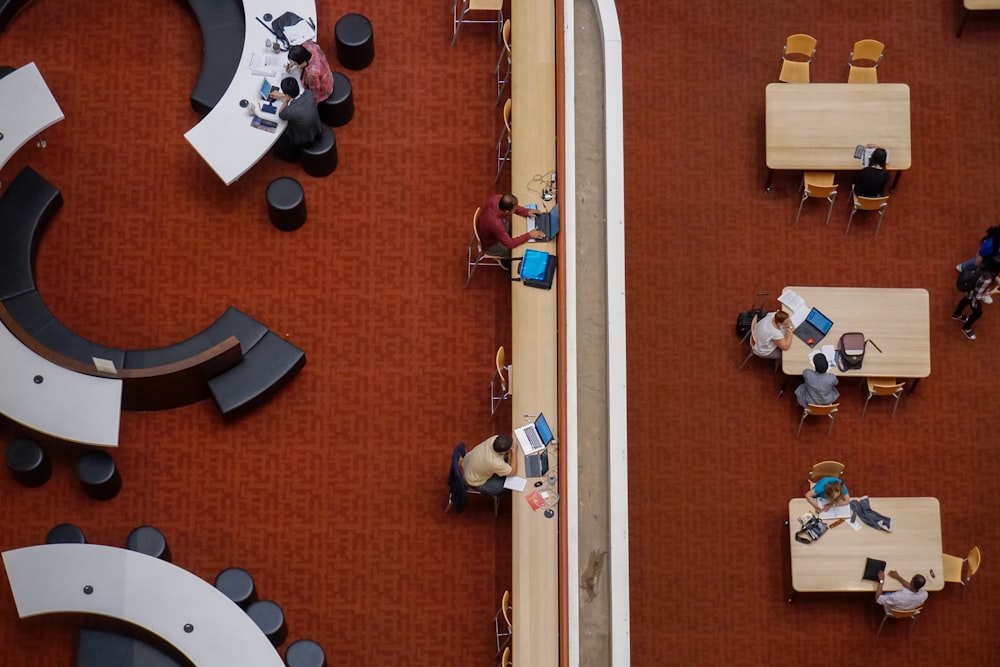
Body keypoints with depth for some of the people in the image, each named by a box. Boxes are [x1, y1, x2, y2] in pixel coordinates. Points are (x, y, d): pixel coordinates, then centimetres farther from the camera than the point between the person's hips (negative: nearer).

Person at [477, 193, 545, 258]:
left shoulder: (498, 198, -27)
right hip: (491, 244, -7)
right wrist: (529, 235, -28)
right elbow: (510, 244, -33)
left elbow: (510, 206, -2)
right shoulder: (495, 223, -45)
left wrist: (527, 212, -12)